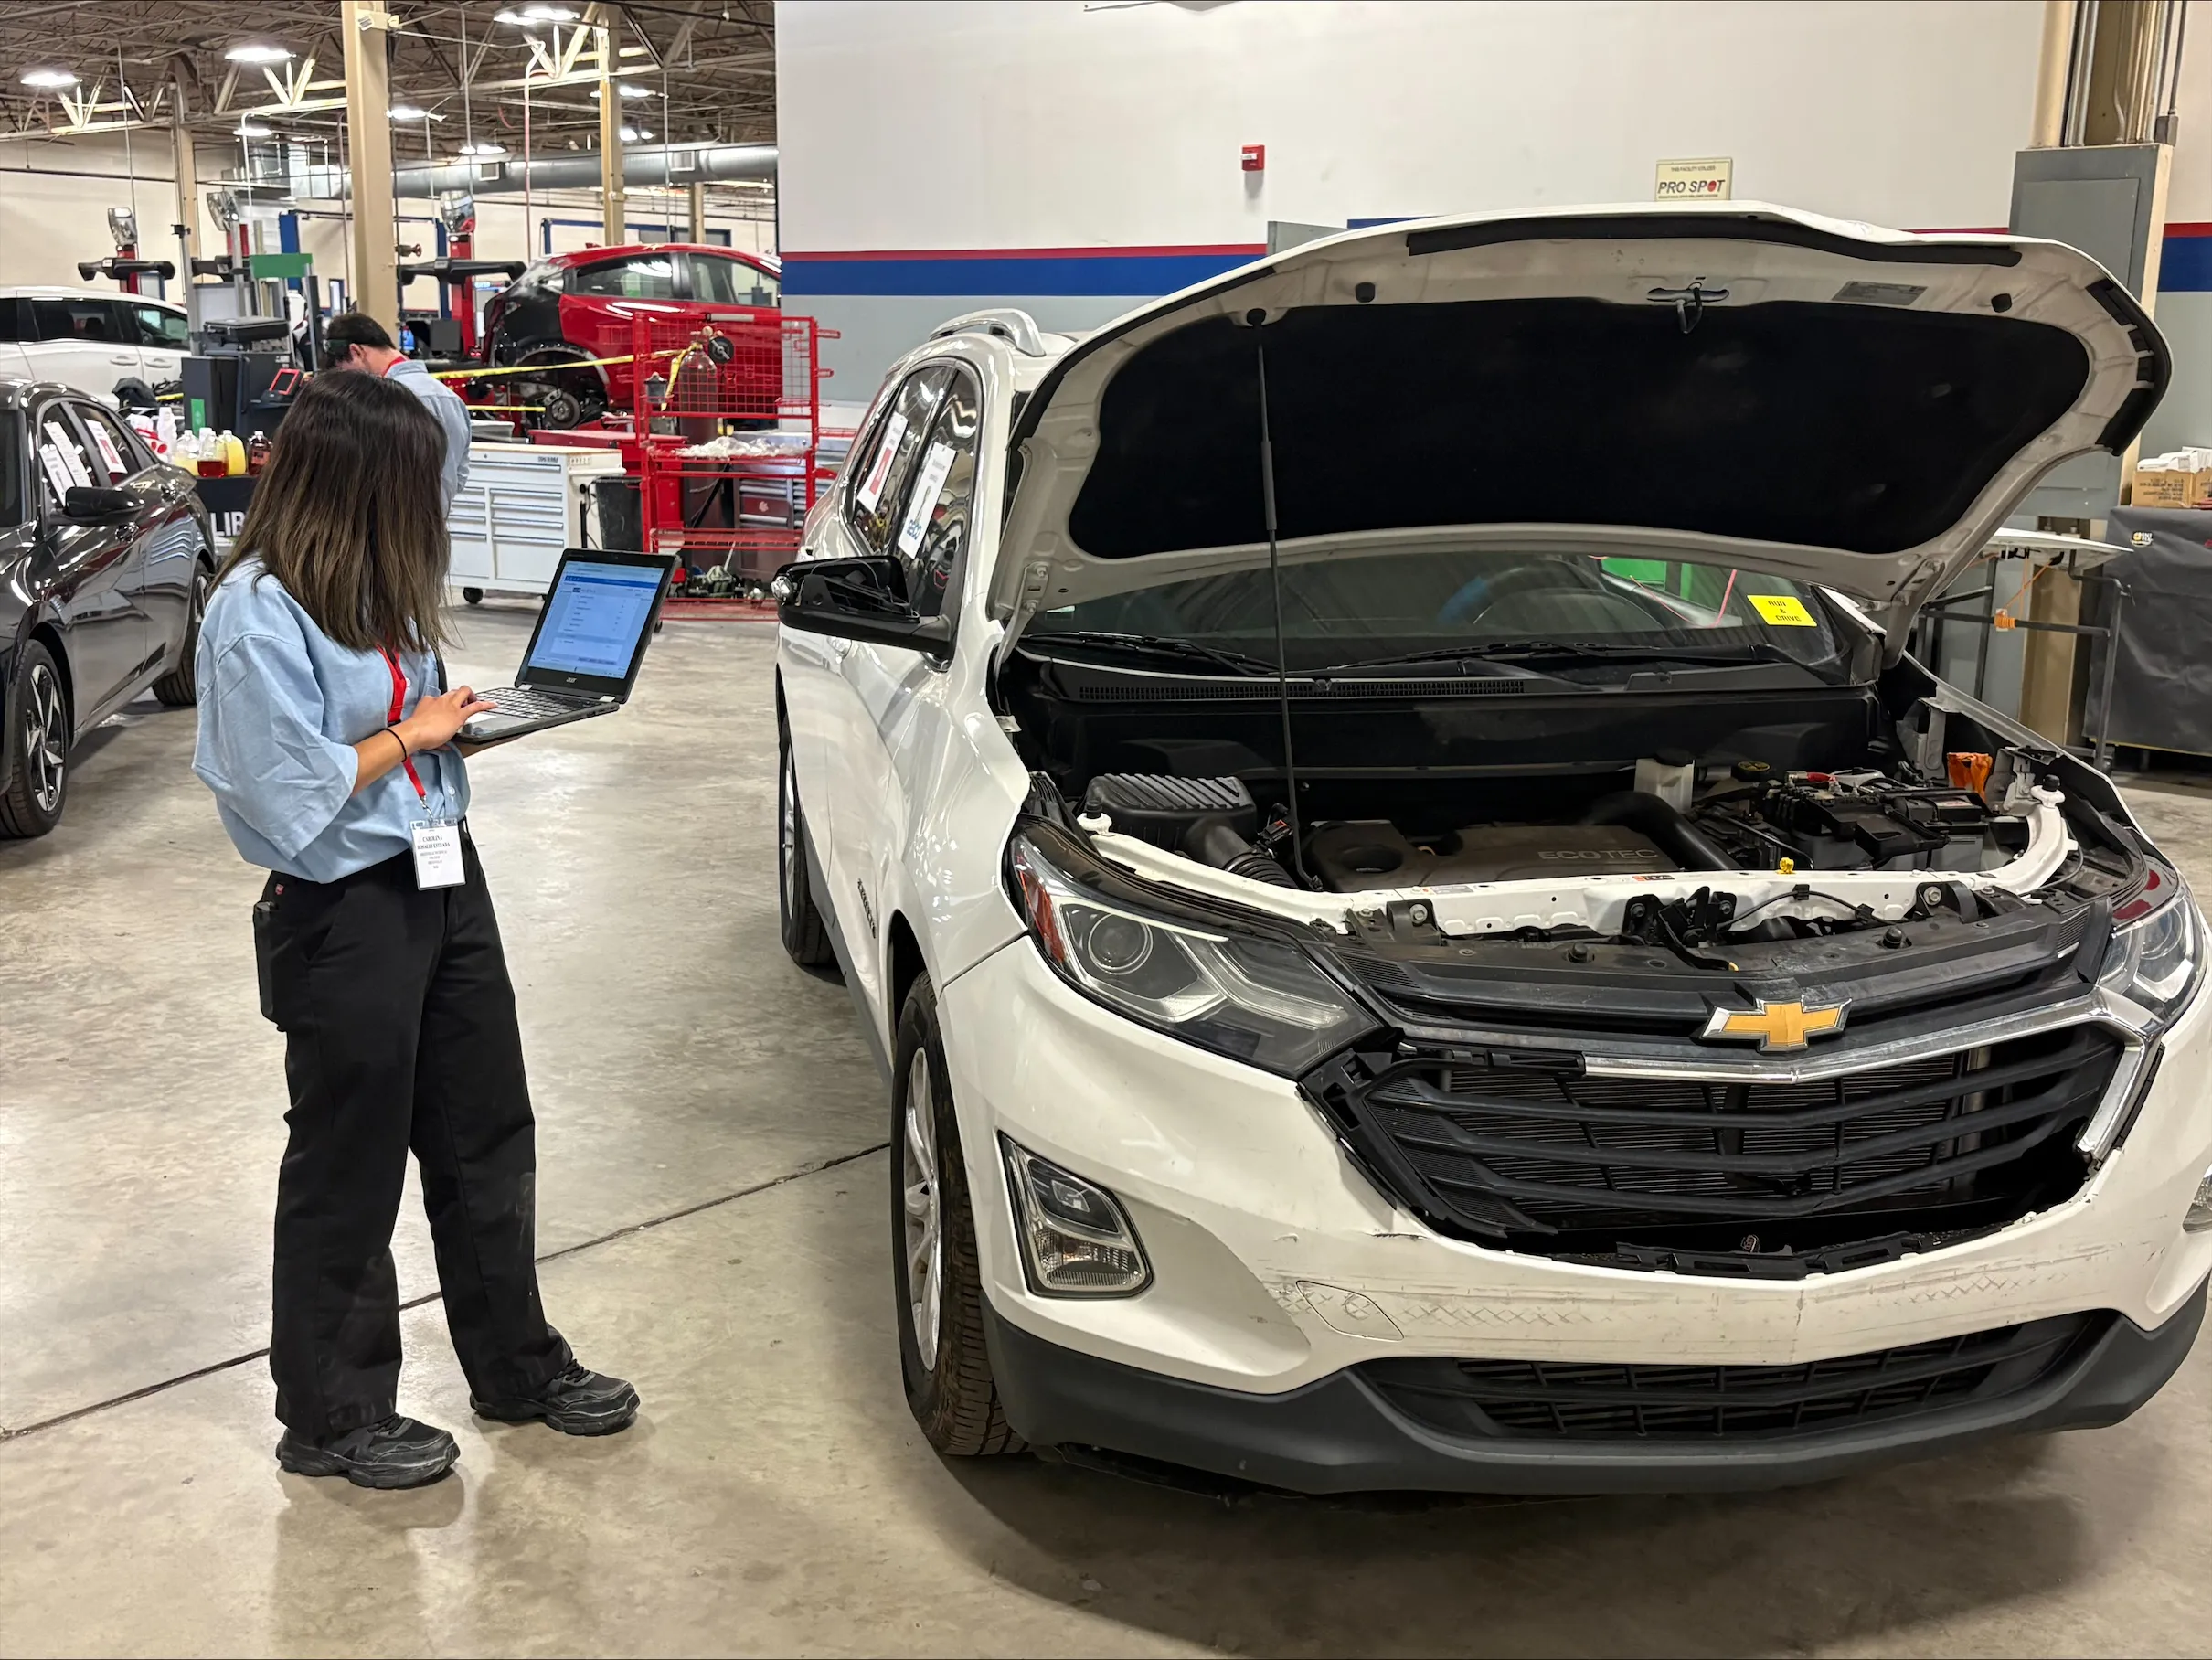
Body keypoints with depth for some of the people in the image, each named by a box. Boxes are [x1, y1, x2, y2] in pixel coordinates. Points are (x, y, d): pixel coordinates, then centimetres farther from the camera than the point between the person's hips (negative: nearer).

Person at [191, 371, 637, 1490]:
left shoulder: (376, 586, 6)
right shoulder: (256, 614, -19)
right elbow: (293, 797, -22)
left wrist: (455, 716, 1)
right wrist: (408, 736, -12)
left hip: (442, 884, 8)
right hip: (343, 919, -8)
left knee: (488, 1142, 16)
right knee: (348, 1175, 6)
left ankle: (517, 1366, 33)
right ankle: (332, 1421, 24)